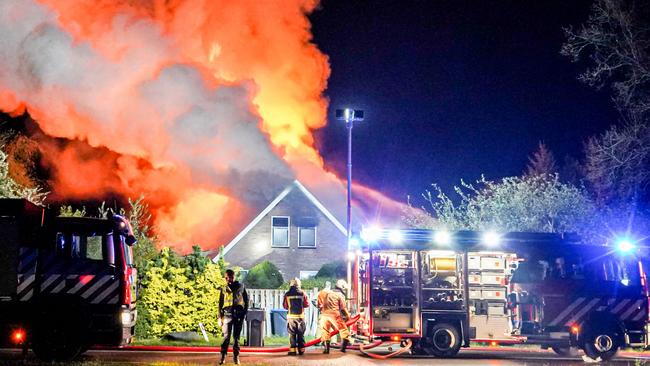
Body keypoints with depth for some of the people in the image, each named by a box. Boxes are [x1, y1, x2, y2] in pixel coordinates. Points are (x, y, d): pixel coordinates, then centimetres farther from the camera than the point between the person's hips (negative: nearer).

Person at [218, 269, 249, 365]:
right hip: (227, 315, 0)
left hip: (238, 315, 0)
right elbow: (220, 304, 11)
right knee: (226, 336, -6)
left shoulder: (241, 287, 6)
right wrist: (220, 317, 4)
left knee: (236, 336, 3)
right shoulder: (224, 289, 8)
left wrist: (244, 313, 2)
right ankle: (223, 357, -5)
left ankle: (236, 357, 8)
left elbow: (246, 301, 10)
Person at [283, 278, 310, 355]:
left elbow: (285, 306, 4)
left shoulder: (287, 294, -4)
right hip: (301, 316, 1)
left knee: (292, 334, 4)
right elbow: (307, 304, 2)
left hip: (291, 316, -1)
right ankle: (301, 350, 13)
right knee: (301, 334, 11)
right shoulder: (302, 293, -4)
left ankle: (292, 350, -2)